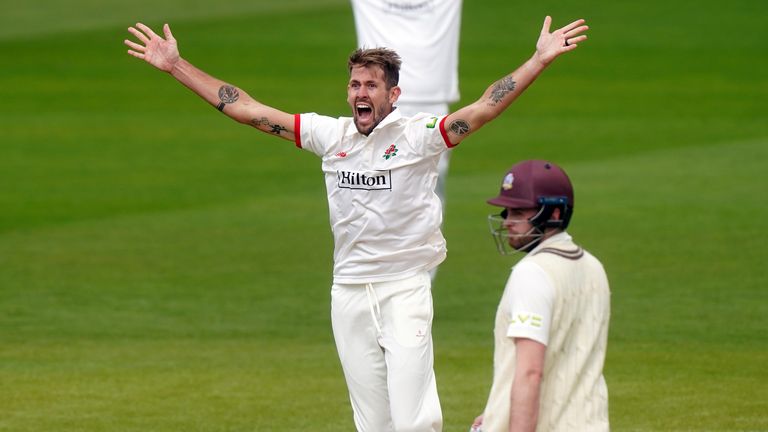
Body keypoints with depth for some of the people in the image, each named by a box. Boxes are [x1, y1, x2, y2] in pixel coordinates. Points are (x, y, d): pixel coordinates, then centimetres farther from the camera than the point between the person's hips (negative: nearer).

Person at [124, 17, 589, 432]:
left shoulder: (419, 135, -6)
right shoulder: (331, 135, 5)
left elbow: (484, 109, -18)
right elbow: (246, 109, 7)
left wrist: (540, 61, -31)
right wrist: (176, 66, 6)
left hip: (405, 291, -4)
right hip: (349, 293, 4)